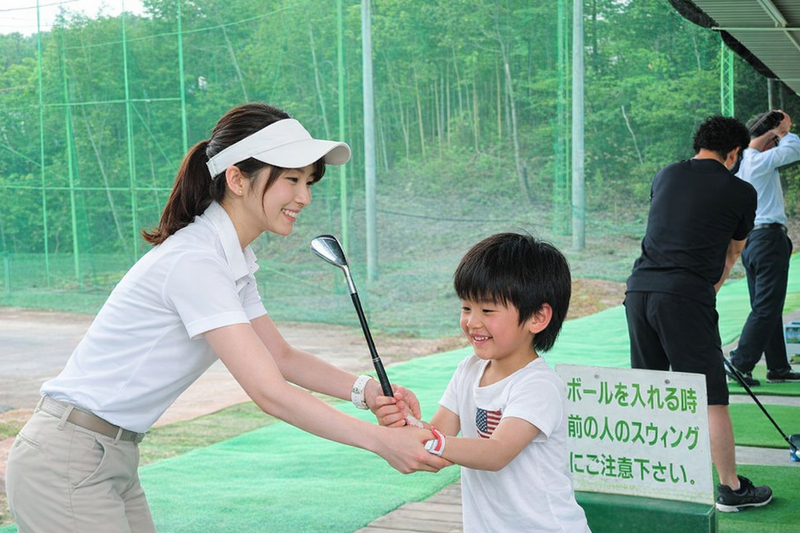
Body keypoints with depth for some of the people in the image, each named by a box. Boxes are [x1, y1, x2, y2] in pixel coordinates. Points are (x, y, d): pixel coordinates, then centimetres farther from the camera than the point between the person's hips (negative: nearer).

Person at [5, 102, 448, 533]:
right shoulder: (194, 262, -24)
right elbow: (269, 393, -27)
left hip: (114, 460, 9)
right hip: (66, 465, -9)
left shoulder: (234, 263, 7)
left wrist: (365, 390, -3)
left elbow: (282, 357, 14)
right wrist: (381, 441, -25)